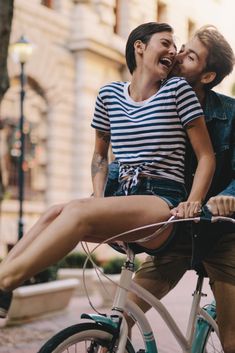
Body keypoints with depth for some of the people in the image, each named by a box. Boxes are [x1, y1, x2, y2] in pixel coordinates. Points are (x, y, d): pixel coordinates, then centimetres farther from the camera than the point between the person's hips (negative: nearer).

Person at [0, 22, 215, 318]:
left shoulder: (177, 89, 2)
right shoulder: (109, 94, 12)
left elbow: (207, 156, 2)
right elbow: (100, 153, 23)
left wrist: (193, 202, -13)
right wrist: (99, 196, 6)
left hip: (164, 202, -5)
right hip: (124, 197, 5)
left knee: (78, 212, -29)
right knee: (54, 214, -21)